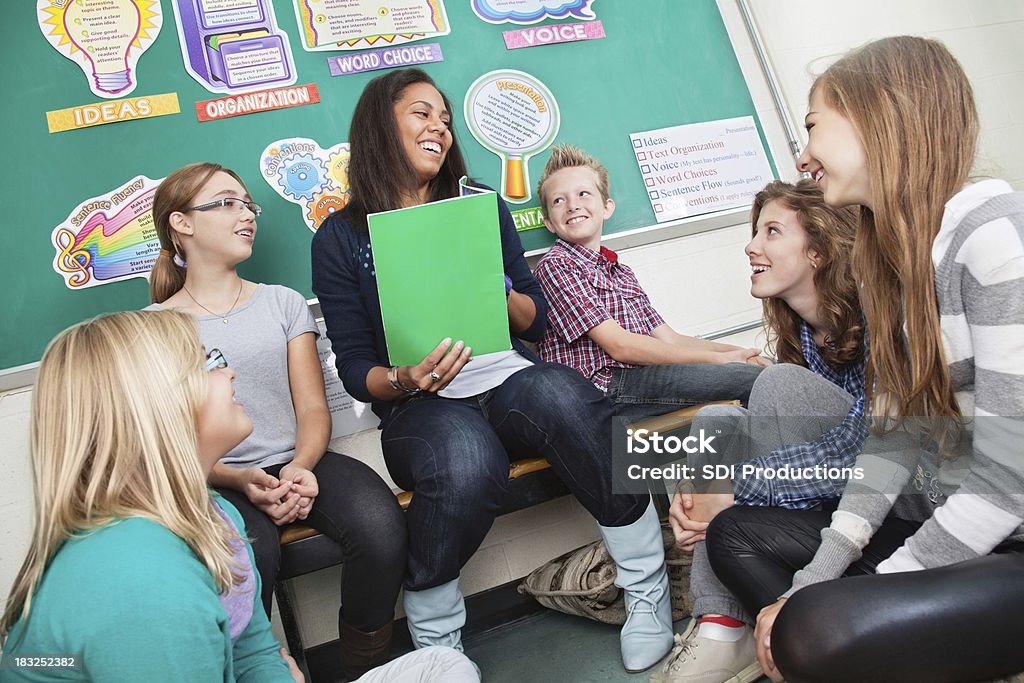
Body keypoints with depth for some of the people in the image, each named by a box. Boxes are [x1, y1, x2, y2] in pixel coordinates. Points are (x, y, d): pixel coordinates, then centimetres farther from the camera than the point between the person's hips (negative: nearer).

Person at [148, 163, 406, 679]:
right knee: (249, 555, -36)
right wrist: (242, 480, -17)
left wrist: (300, 466, -15)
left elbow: (313, 408, 7)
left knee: (380, 528, -28)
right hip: (217, 483, -2)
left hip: (299, 464, 2)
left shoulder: (284, 303, 15)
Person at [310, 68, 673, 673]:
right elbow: (355, 366, 2)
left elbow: (536, 321, 14)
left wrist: (498, 287, -7)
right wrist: (404, 380, -20)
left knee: (566, 398, -33)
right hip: (422, 405, -2)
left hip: (509, 378, 3)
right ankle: (435, 649, -13)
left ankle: (649, 594, -15)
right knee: (465, 465, -38)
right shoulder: (341, 237, 6)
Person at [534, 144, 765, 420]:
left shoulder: (622, 272, 24)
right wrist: (718, 359, -10)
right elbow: (618, 345, -11)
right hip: (605, 386, -7)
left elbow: (668, 339, 17)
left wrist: (735, 351, -1)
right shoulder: (555, 265, -2)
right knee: (755, 379, -21)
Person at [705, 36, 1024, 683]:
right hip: (944, 529, 9)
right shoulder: (892, 254, 8)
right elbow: (894, 430, 5)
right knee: (736, 533, 8)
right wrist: (819, 575, -5)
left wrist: (828, 603, -18)